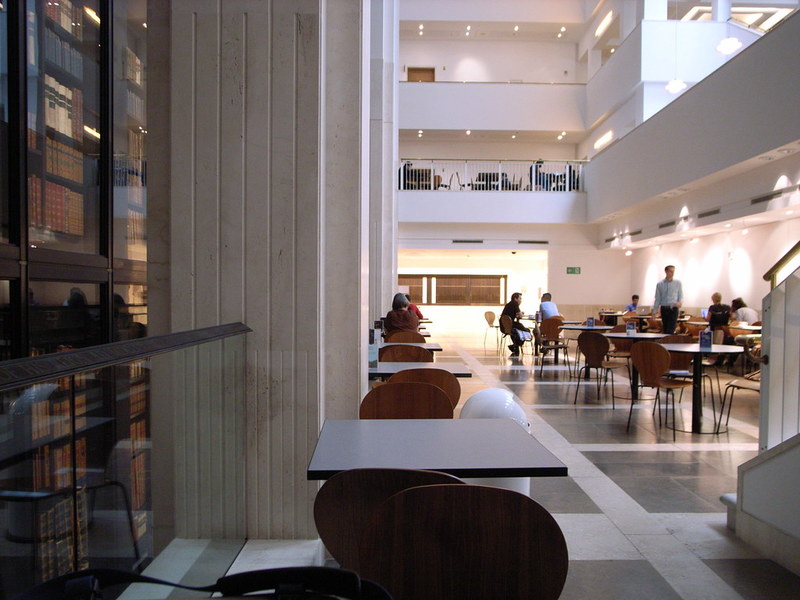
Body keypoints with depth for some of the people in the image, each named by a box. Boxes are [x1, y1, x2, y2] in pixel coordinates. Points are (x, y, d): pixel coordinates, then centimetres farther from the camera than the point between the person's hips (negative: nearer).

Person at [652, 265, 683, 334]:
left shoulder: (678, 283, 3)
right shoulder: (660, 284, 6)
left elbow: (681, 296, 5)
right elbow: (657, 299, 8)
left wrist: (680, 302, -19)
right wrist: (654, 312, 5)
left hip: (673, 309, -2)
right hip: (664, 309, 2)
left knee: (670, 331, -11)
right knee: (665, 330, 9)